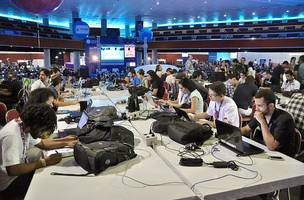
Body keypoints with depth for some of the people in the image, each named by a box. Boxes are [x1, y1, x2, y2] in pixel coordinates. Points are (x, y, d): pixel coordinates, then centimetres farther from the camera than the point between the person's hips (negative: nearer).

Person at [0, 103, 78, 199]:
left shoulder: (24, 126, -6)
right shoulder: (11, 135, -31)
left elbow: (42, 143, 8)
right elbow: (12, 170, -35)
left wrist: (65, 142, -5)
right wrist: (44, 162, -28)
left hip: (20, 170, 8)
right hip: (9, 184, -8)